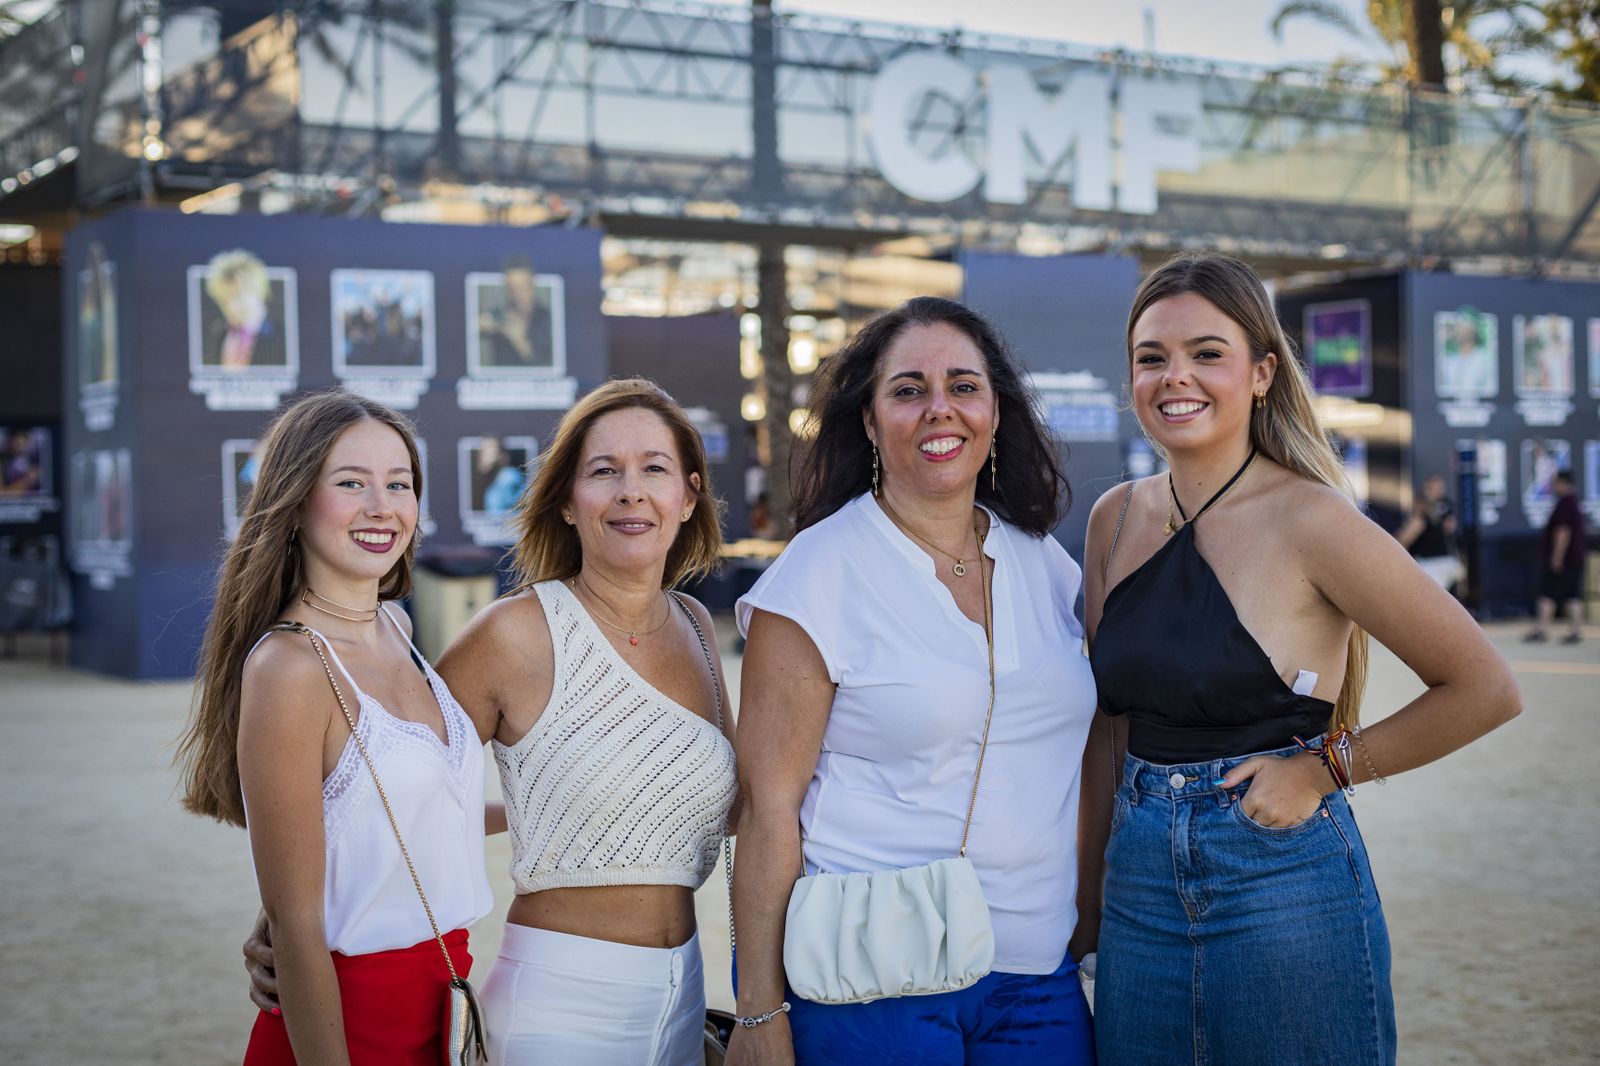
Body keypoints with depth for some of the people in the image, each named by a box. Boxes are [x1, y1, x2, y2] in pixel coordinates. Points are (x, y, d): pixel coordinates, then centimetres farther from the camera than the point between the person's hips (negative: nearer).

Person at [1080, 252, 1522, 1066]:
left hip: (1286, 886, -5)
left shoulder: (1309, 518, -12)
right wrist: (1089, 893, 14)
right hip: (1140, 892, 5)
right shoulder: (1115, 521, 5)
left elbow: (1485, 691, -8)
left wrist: (1322, 768, -10)